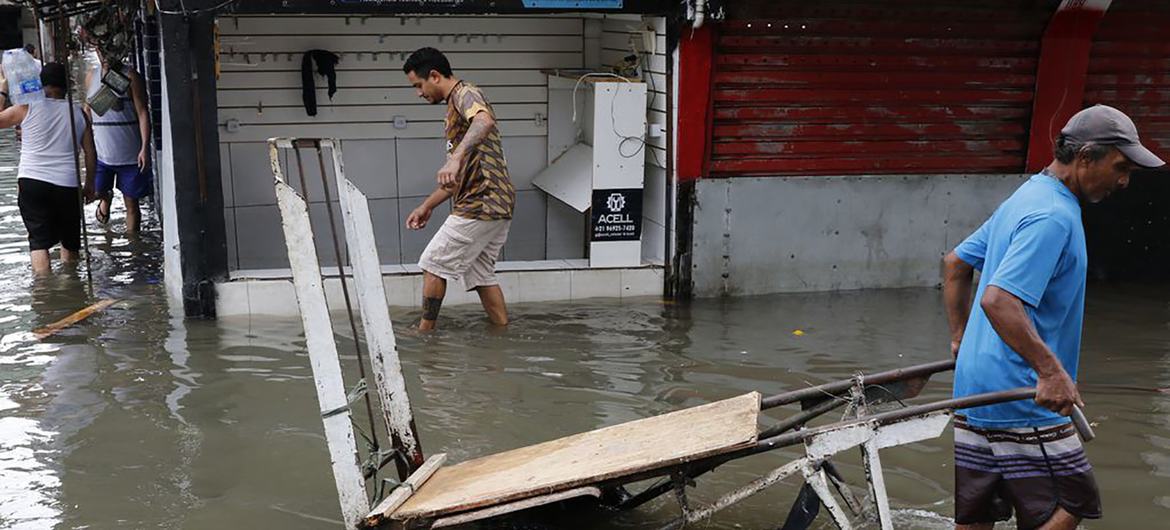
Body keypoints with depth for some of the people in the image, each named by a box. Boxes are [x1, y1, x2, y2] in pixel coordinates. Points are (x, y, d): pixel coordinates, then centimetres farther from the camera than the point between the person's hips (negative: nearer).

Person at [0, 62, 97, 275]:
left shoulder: (27, 108, -2)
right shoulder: (78, 114, 5)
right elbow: (91, 154, 6)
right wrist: (90, 185, 16)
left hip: (31, 182, -2)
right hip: (68, 185, 2)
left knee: (39, 242, -4)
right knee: (70, 241, 17)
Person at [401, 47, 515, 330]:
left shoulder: (465, 93, -8)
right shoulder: (456, 105, 23)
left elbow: (484, 121, -36)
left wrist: (455, 157, -49)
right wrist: (427, 206, 26)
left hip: (480, 203, -10)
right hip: (495, 205, 10)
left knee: (433, 264, -1)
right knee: (481, 273, 14)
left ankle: (425, 333, 8)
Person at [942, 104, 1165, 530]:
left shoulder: (1024, 198, 14)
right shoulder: (1054, 217, -18)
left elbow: (955, 263, 22)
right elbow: (998, 300, -30)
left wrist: (960, 337, 24)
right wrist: (1052, 369, -32)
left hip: (974, 391, 10)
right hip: (1024, 400, -10)